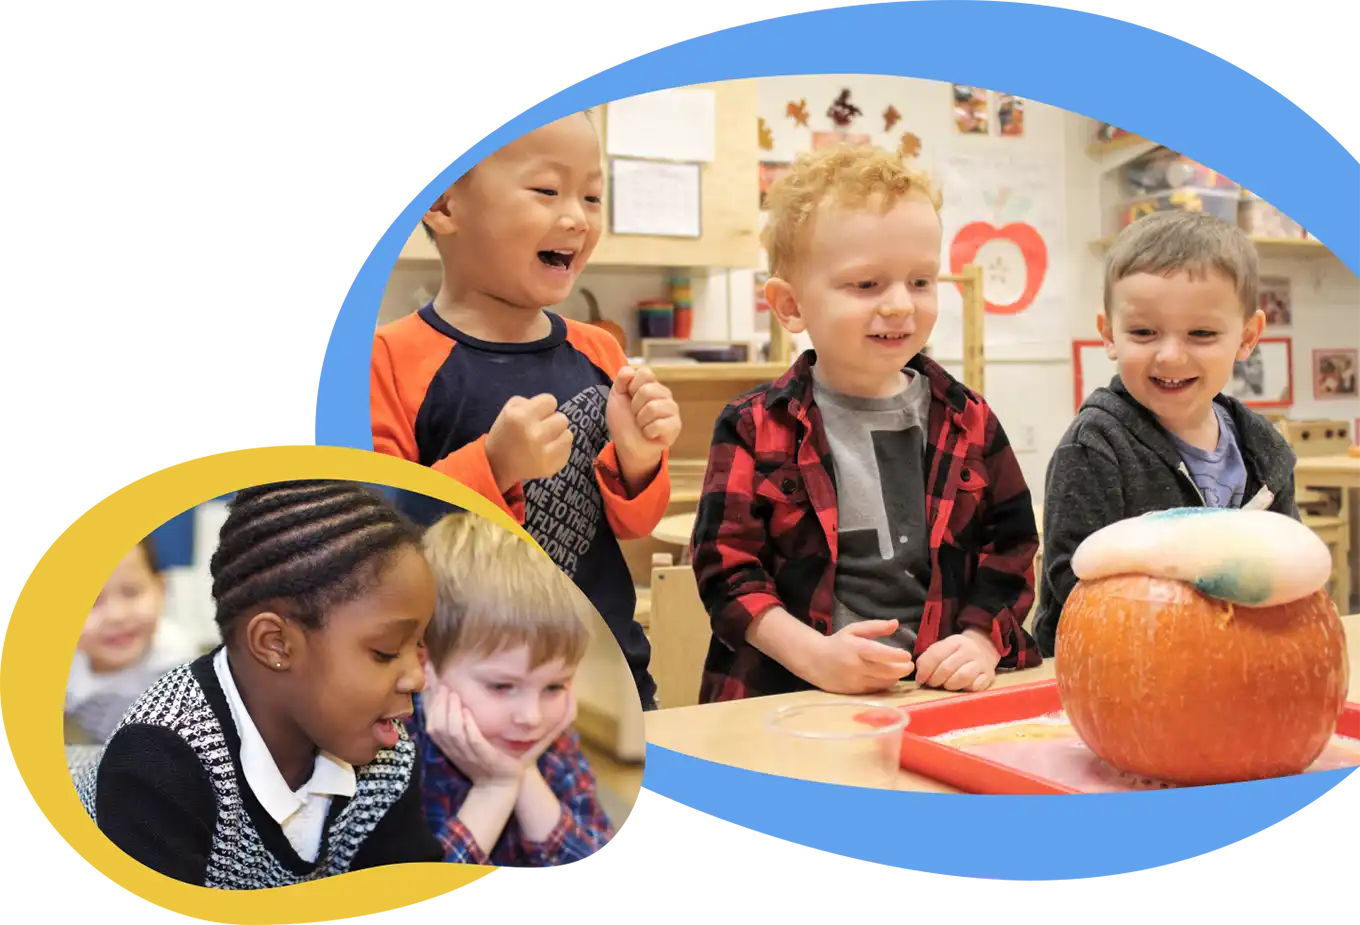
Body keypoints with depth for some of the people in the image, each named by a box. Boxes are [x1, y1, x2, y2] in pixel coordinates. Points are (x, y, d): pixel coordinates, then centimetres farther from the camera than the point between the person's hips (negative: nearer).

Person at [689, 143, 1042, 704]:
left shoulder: (968, 421, 12)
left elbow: (1010, 547, 14)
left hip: (946, 694, 3)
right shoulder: (758, 428, 3)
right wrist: (815, 656, -12)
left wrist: (982, 640, -2)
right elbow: (727, 565, -1)